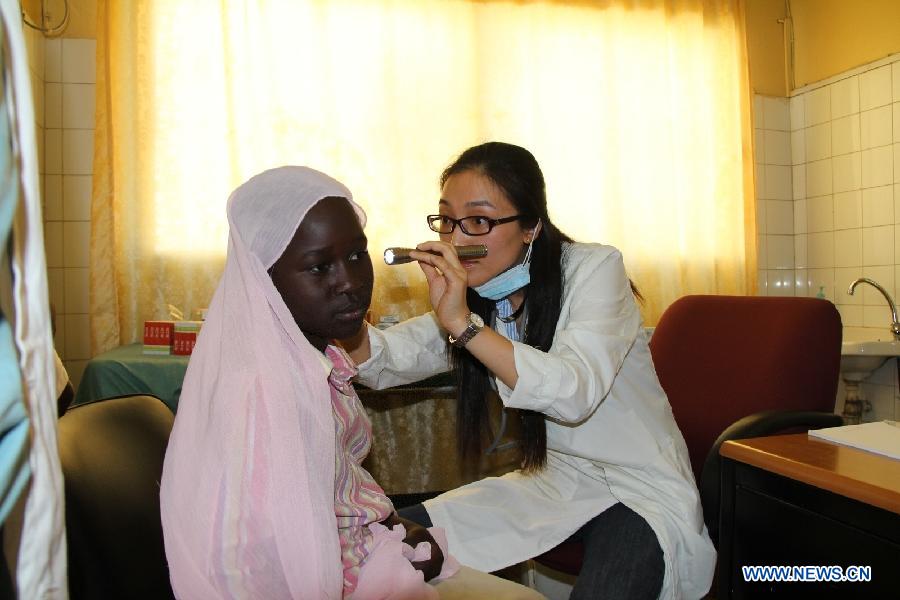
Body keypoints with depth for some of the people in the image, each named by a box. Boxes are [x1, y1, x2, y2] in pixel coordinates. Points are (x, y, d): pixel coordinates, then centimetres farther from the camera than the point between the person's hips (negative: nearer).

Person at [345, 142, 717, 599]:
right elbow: (382, 362, -6)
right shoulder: (470, 295, 1)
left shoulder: (594, 268, -16)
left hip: (643, 485, -5)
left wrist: (462, 323, -36)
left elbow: (575, 393, -30)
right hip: (552, 480, 5)